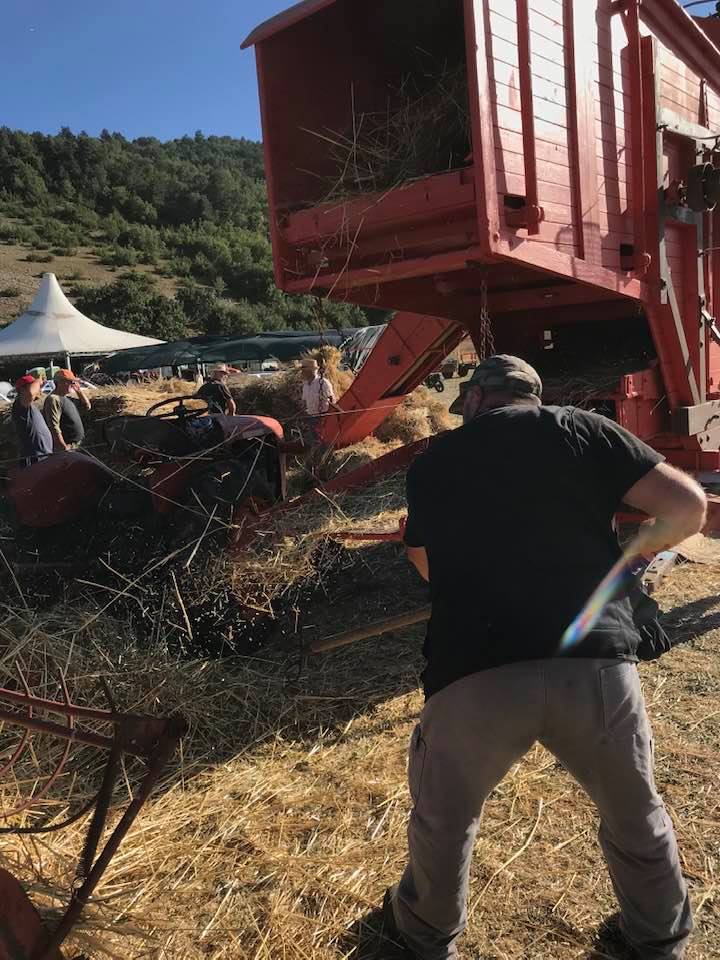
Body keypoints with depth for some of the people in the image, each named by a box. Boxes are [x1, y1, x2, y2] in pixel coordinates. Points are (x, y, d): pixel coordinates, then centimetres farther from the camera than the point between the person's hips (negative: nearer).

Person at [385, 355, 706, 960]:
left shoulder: (432, 462, 14)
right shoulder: (582, 429, 11)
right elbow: (688, 506, 7)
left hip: (474, 672, 0)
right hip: (596, 665, 1)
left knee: (442, 818, 28)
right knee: (636, 814, 30)